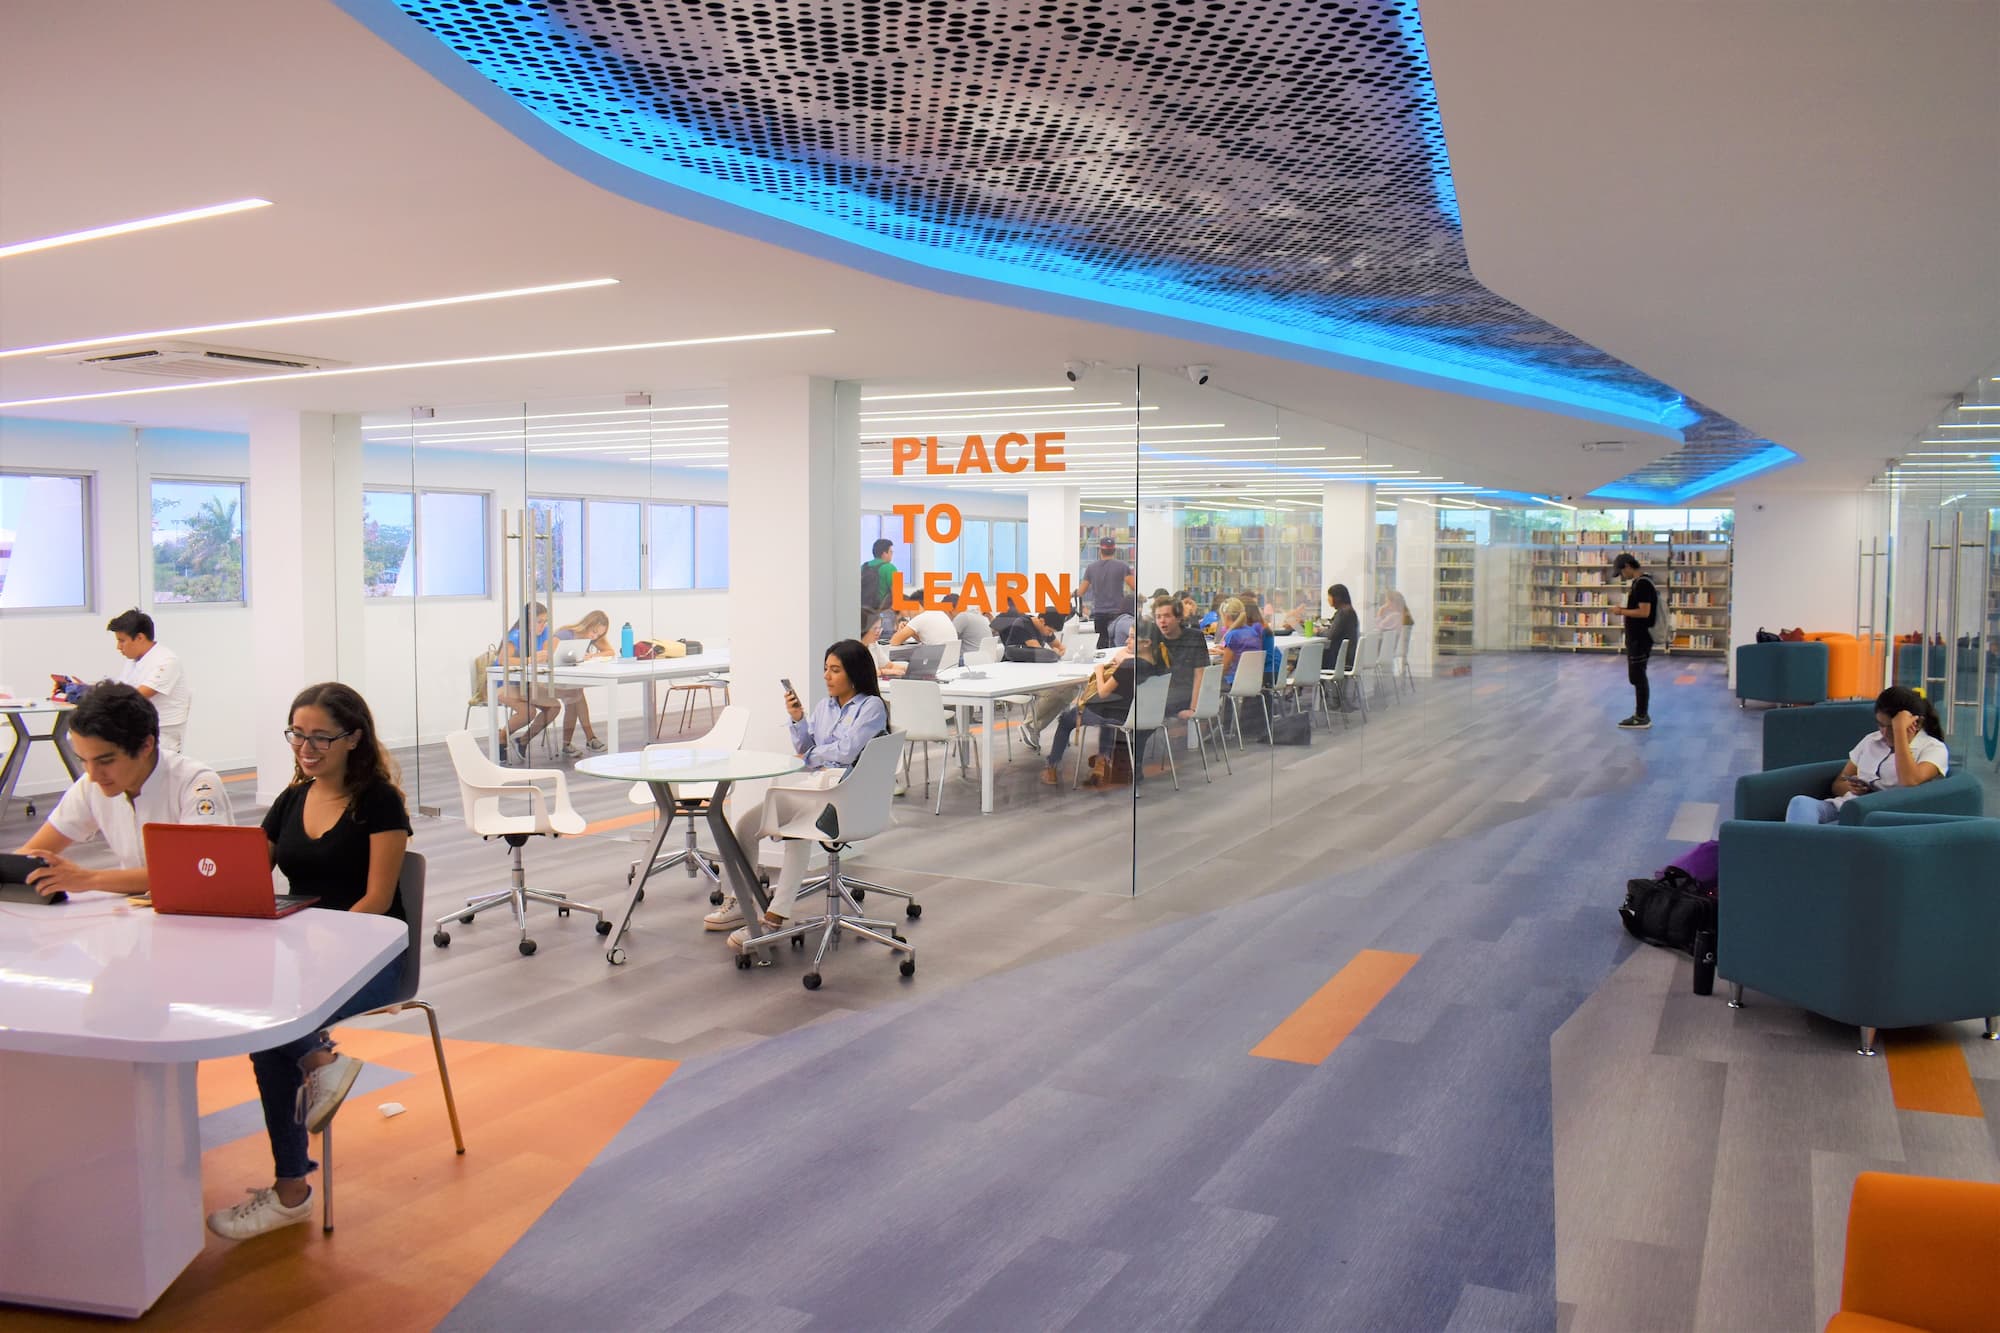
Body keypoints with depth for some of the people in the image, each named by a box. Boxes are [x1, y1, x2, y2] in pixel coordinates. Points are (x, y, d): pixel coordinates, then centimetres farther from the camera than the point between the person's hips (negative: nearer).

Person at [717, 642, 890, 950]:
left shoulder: (871, 706, 1)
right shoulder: (824, 706, 21)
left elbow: (846, 750, -9)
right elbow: (804, 749, 22)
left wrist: (810, 756, 4)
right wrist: (797, 718, 8)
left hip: (845, 789, -6)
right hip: (814, 782, 6)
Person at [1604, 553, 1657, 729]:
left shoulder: (1642, 584, -18)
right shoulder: (1639, 582, 13)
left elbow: (1644, 612, -24)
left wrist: (1621, 611, -15)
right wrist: (1624, 610, 9)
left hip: (1640, 639, -10)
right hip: (1636, 638, 10)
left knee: (1638, 677, -4)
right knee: (1637, 677, 14)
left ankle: (1642, 718, 1)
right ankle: (1641, 715, 20)